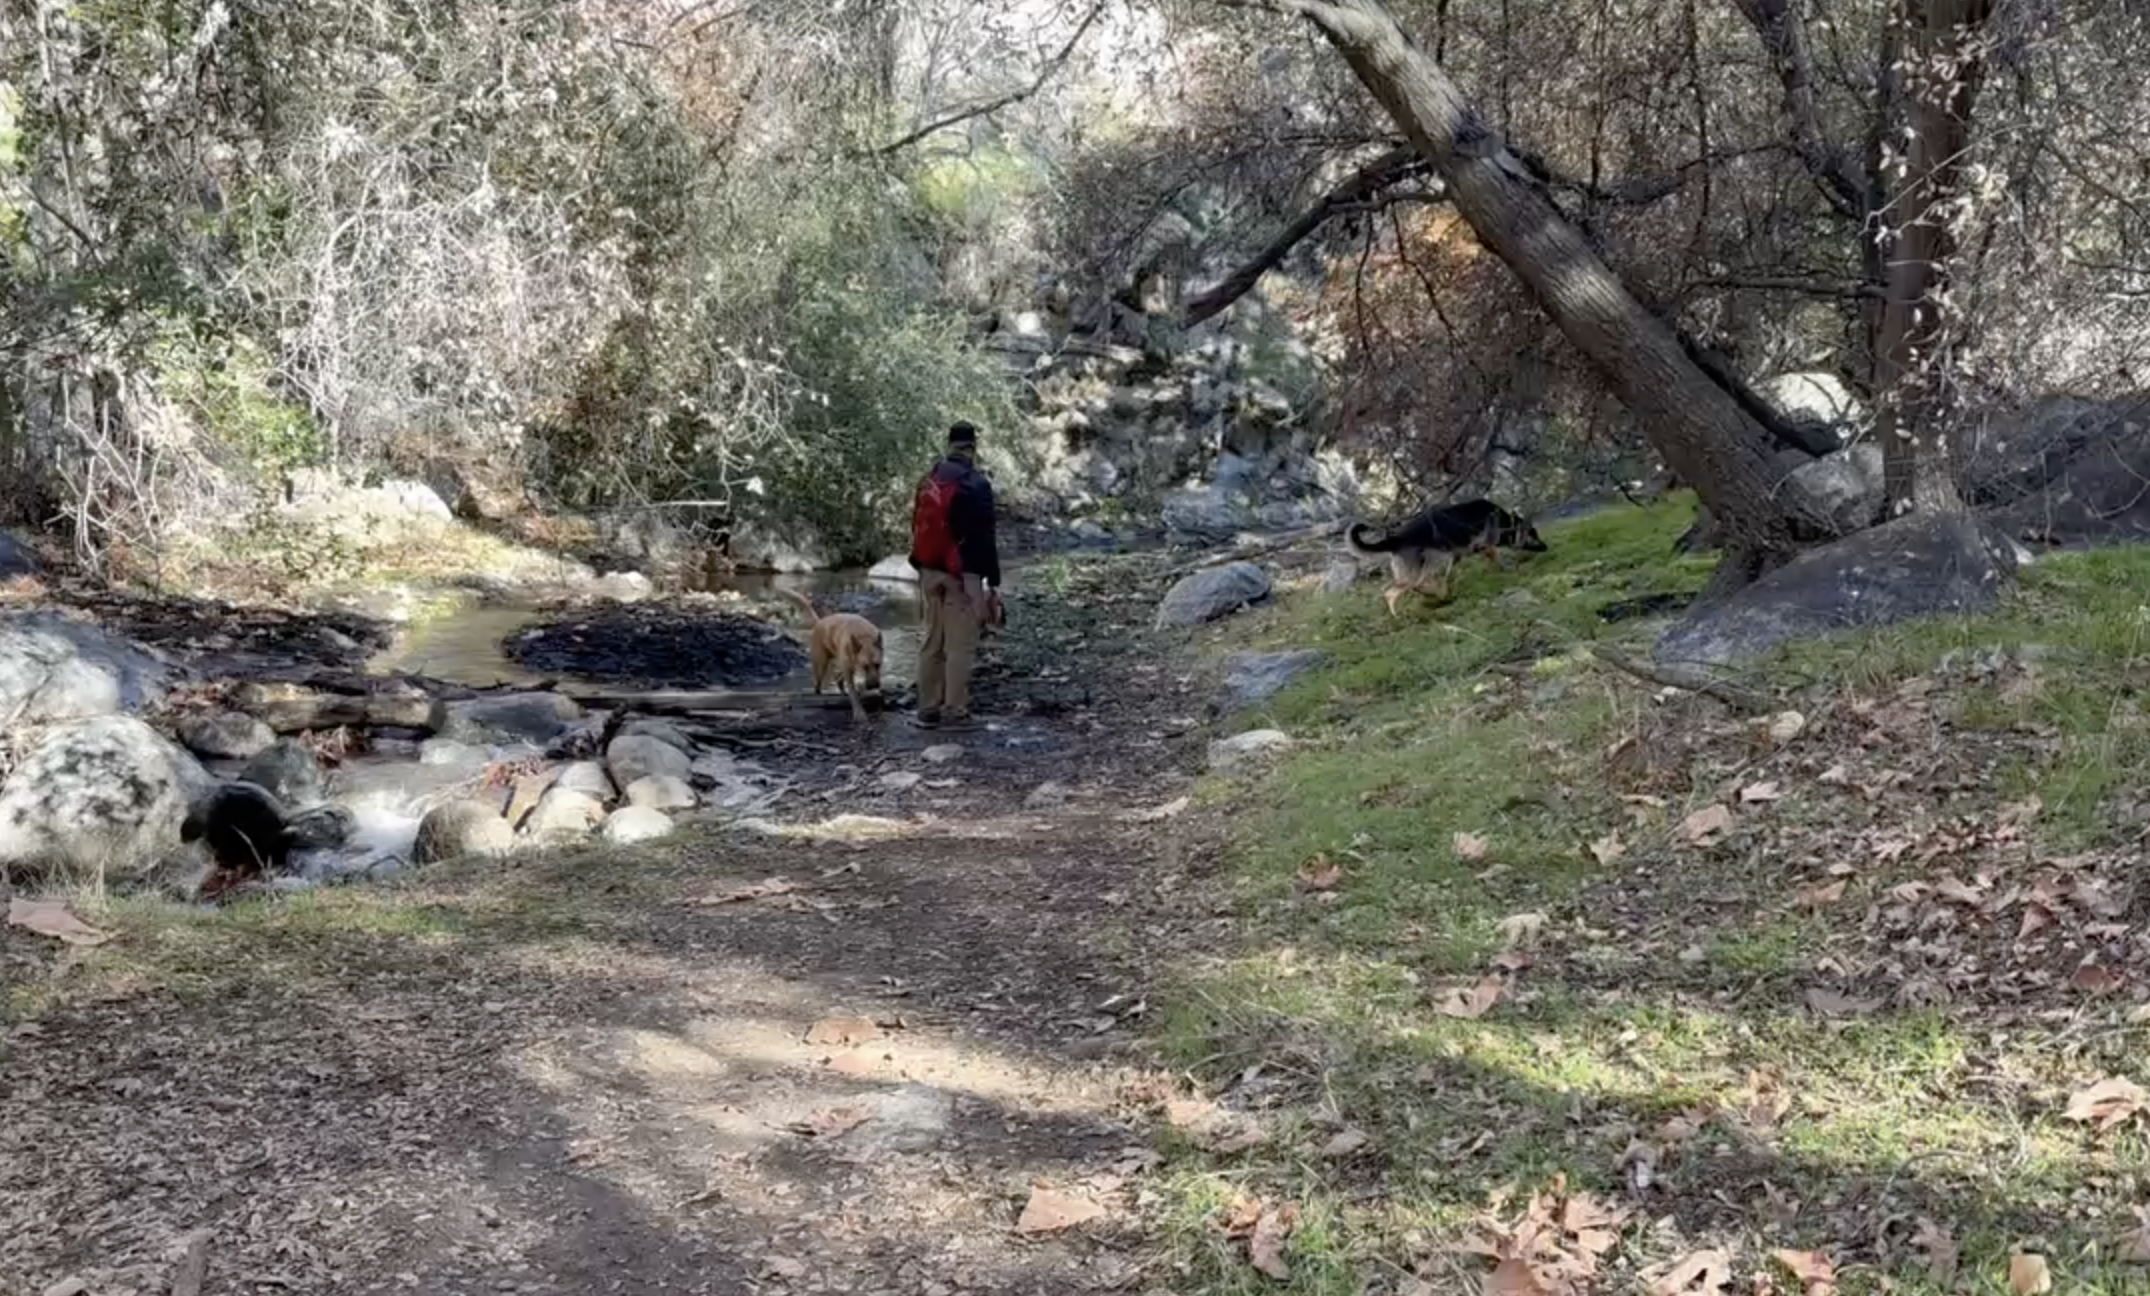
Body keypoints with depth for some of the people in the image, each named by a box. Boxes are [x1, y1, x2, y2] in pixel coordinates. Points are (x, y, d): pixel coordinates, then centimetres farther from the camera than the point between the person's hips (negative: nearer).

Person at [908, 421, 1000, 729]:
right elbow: (984, 537, -12)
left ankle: (927, 710, 14)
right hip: (963, 574, -6)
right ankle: (955, 712, -2)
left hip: (930, 571, 7)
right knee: (960, 645, -3)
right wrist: (992, 580, -6)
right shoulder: (976, 484, -11)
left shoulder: (927, 481, 10)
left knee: (931, 641, 12)